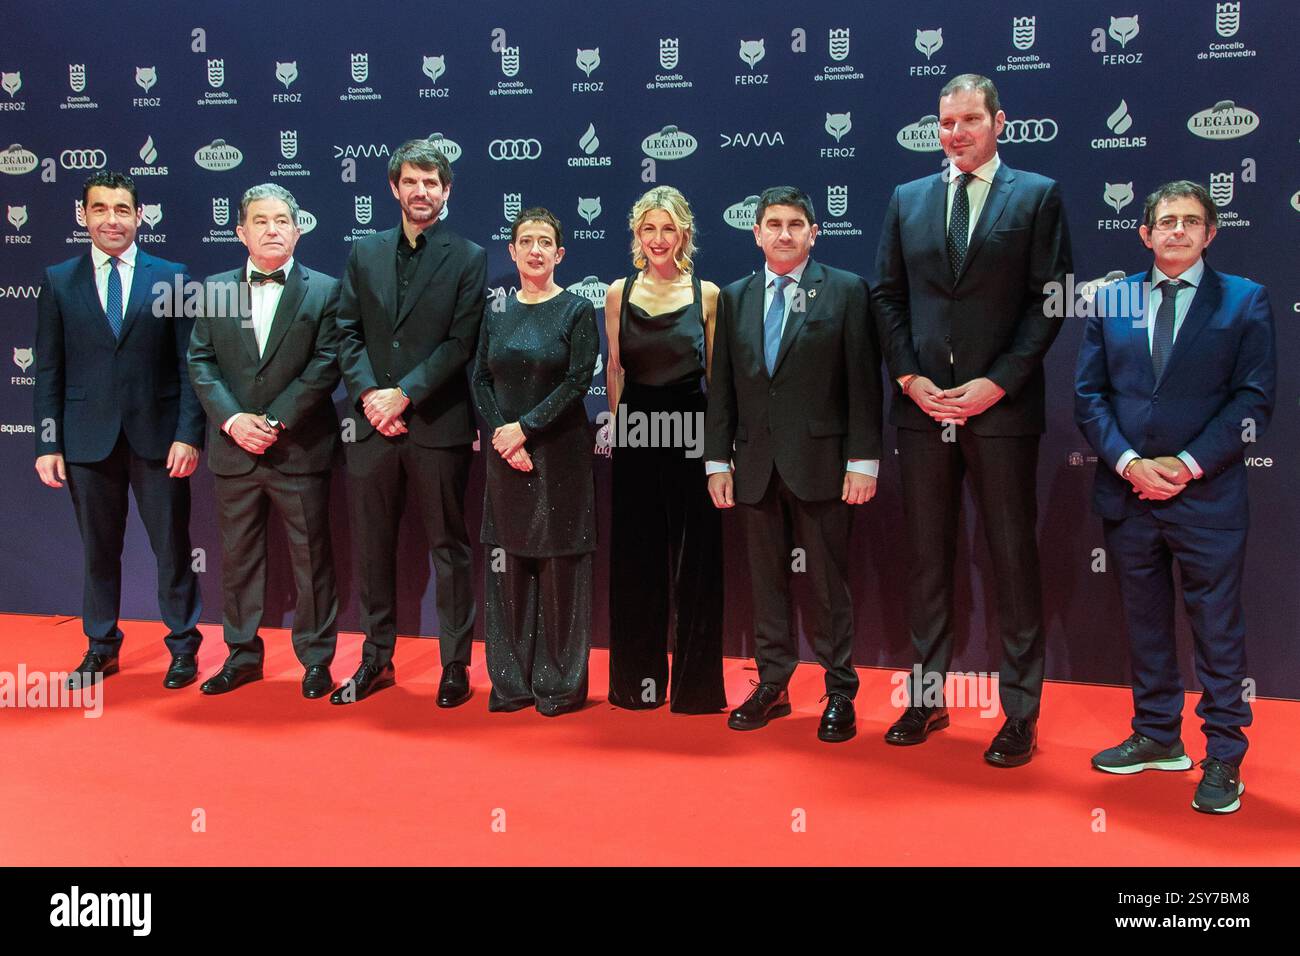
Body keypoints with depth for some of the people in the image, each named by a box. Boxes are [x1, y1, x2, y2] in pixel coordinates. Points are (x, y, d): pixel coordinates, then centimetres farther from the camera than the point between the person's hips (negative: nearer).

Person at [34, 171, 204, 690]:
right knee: (98, 550, 12)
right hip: (88, 439, 2)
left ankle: (183, 647, 19)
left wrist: (189, 434, -9)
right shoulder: (58, 281, 6)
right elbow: (49, 370, 6)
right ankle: (101, 648, 26)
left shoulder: (172, 277, 2)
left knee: (172, 547, 5)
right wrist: (48, 443, 0)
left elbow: (190, 365, 0)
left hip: (158, 436, -1)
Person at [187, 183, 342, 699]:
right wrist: (233, 419, -12)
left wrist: (276, 422, -14)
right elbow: (200, 362, 3)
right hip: (233, 449, 3)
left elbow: (325, 366, -7)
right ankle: (242, 656, 25)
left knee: (311, 557, 4)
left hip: (300, 449, -3)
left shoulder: (324, 290, 1)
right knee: (238, 557, 12)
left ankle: (316, 658, 16)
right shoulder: (215, 289, 9)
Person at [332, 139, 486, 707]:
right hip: (372, 425, 4)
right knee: (373, 547, 10)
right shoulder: (364, 254, 12)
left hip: (438, 425, -3)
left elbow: (460, 343, -7)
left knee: (449, 548, 4)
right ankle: (377, 660, 23)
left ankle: (455, 665, 14)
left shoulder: (468, 259, 1)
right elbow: (348, 333, 7)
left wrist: (404, 394, -13)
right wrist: (368, 393, -8)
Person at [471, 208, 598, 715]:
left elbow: (578, 382, -9)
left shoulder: (577, 310, -2)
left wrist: (523, 427, -15)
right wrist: (501, 436, -8)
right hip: (505, 454, 4)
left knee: (559, 564, 0)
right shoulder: (497, 312, 10)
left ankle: (560, 683, 10)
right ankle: (512, 680, 16)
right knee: (507, 563, 6)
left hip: (560, 453, -4)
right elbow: (481, 380, 7)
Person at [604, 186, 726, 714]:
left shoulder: (706, 294, 1)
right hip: (635, 433, 2)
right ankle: (638, 678, 21)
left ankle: (695, 683, 14)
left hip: (691, 432, -2)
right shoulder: (620, 292, 6)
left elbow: (716, 373, 4)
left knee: (695, 556, 2)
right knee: (635, 557, 8)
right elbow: (615, 369, 12)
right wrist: (614, 427, 9)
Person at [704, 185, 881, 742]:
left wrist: (863, 461, -9)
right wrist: (718, 460, 5)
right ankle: (771, 686, 21)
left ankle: (839, 695, 14)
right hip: (755, 465, 4)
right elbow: (722, 386, 11)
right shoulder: (734, 298, 11)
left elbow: (863, 382, -4)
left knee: (828, 581, 3)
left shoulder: (846, 291, 0)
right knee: (766, 579, 10)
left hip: (820, 462, -4)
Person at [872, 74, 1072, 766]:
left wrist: (997, 383, -12)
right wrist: (910, 378, -3)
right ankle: (927, 698, 20)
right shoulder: (907, 200, 13)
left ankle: (1020, 713, 11)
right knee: (926, 558, 9)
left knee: (1013, 558, 2)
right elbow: (886, 295, 10)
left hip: (1001, 405, -3)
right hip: (923, 404, 3)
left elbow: (1050, 298, -2)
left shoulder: (1037, 196, 4)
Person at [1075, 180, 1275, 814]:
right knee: (1145, 620, 13)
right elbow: (1089, 394, 5)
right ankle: (1157, 737, 27)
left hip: (1208, 497, -3)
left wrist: (1187, 465, -13)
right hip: (1127, 493, 3)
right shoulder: (1111, 300, 10)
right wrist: (1128, 462, -9)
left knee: (1217, 628, 2)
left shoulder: (1244, 301, 2)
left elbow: (1253, 399, -4)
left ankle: (1223, 758, 13)